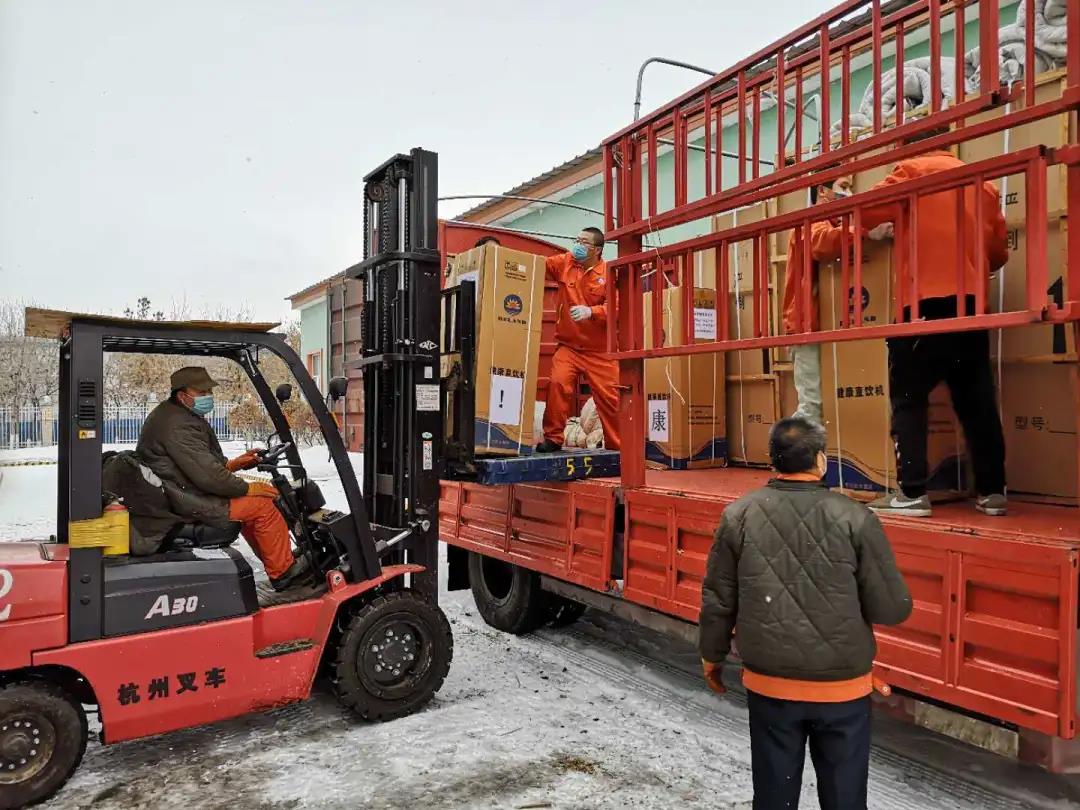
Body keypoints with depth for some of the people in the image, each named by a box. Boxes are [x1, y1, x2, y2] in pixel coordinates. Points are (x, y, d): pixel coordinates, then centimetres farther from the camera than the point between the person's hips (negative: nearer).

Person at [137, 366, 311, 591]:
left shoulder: (174, 415, 12)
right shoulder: (178, 426, -22)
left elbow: (202, 463, 20)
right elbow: (207, 475, -27)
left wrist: (230, 464, 6)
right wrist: (248, 488, -16)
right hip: (186, 503, -11)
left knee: (248, 504, 19)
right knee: (262, 505, -11)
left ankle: (276, 561, 21)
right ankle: (283, 572, 0)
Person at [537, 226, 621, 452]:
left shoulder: (609, 274, -6)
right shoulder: (564, 263, 4)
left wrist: (591, 311, -30)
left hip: (600, 350, -1)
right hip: (568, 345, 1)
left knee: (609, 397, 3)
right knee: (558, 384, -19)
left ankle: (616, 446, 19)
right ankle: (553, 438, -4)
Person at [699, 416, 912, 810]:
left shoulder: (739, 515, -8)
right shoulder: (855, 518, -14)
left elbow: (717, 600, -1)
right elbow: (892, 609, -11)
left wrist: (712, 655, 14)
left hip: (768, 684, 2)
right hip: (843, 687, -1)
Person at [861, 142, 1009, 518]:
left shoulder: (913, 170, 4)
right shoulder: (983, 183, 19)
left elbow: (867, 212, -4)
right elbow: (999, 251, 18)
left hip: (926, 301, -5)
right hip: (972, 302, 6)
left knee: (908, 398, -1)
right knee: (977, 401, 10)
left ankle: (912, 493, -6)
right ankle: (992, 491, 14)